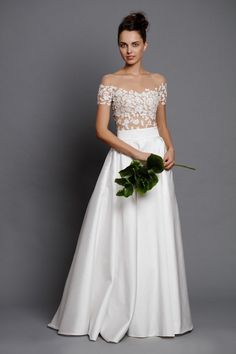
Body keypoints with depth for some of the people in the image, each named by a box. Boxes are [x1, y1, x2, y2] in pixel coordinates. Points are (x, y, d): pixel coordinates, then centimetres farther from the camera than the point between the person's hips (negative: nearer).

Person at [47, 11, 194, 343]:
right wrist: (137, 154, -16)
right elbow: (101, 130, -6)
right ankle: (113, 312, 13)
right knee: (120, 236, -1)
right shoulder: (109, 81, 1)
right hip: (123, 160, -3)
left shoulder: (159, 80, 11)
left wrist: (170, 149, -5)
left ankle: (155, 313, 18)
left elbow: (163, 125, 16)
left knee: (156, 237, 5)